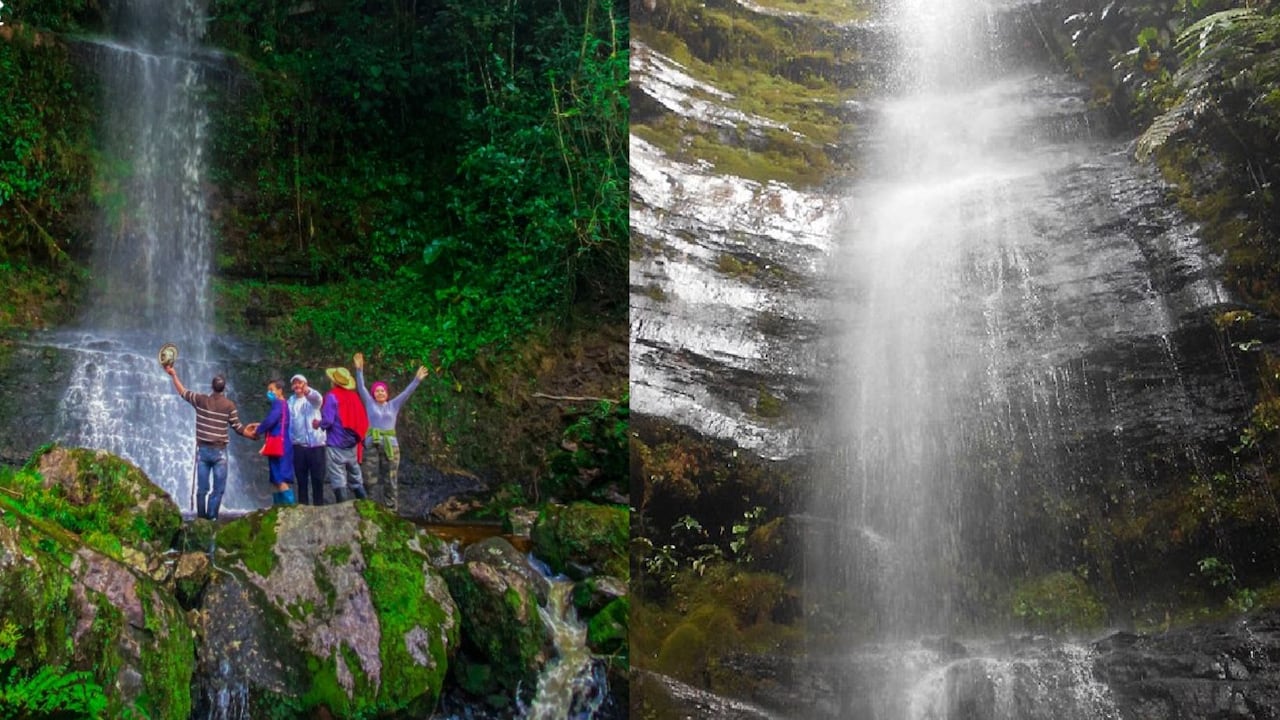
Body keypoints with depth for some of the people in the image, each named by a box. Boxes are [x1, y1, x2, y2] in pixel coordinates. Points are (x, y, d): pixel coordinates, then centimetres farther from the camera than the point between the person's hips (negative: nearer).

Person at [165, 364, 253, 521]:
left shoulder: (201, 400, -1)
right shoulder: (229, 405, -6)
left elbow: (183, 392, 14)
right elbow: (237, 428, -2)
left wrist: (173, 375, 25)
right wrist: (252, 435, 14)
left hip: (203, 449, 3)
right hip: (219, 451, -3)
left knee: (202, 488, 9)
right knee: (218, 488, 3)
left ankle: (201, 517, 13)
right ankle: (211, 516, -3)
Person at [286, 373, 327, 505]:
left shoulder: (312, 398, 1)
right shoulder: (290, 401, 10)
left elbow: (317, 398, -24)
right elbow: (287, 421, 5)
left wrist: (308, 391, -48)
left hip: (316, 444, -2)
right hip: (298, 445, 2)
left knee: (318, 479, 0)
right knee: (301, 479, 5)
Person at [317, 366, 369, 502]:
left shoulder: (332, 396, -10)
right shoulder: (354, 396, 8)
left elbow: (327, 420, -17)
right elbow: (363, 421, 8)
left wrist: (319, 424, 2)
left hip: (335, 445, -6)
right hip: (352, 445, 6)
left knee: (338, 481, -2)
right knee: (356, 480, 14)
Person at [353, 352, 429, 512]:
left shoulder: (394, 405, 11)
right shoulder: (370, 403, 9)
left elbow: (407, 392, 4)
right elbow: (361, 388, 0)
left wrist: (417, 379, -7)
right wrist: (359, 369, -10)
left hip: (391, 445, 1)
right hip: (372, 445, -1)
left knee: (390, 481, 3)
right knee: (370, 479, -5)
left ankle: (390, 509, 7)